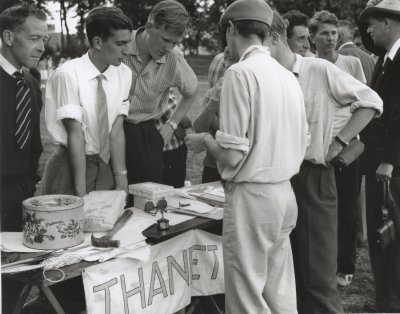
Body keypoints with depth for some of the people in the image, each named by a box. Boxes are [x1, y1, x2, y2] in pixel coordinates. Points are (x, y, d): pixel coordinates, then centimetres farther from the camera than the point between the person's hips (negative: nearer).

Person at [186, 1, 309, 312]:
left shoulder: (240, 72, -14)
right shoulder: (288, 75, 8)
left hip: (251, 196, -7)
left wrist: (204, 140, 2)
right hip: (285, 193, 8)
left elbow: (231, 155, -19)